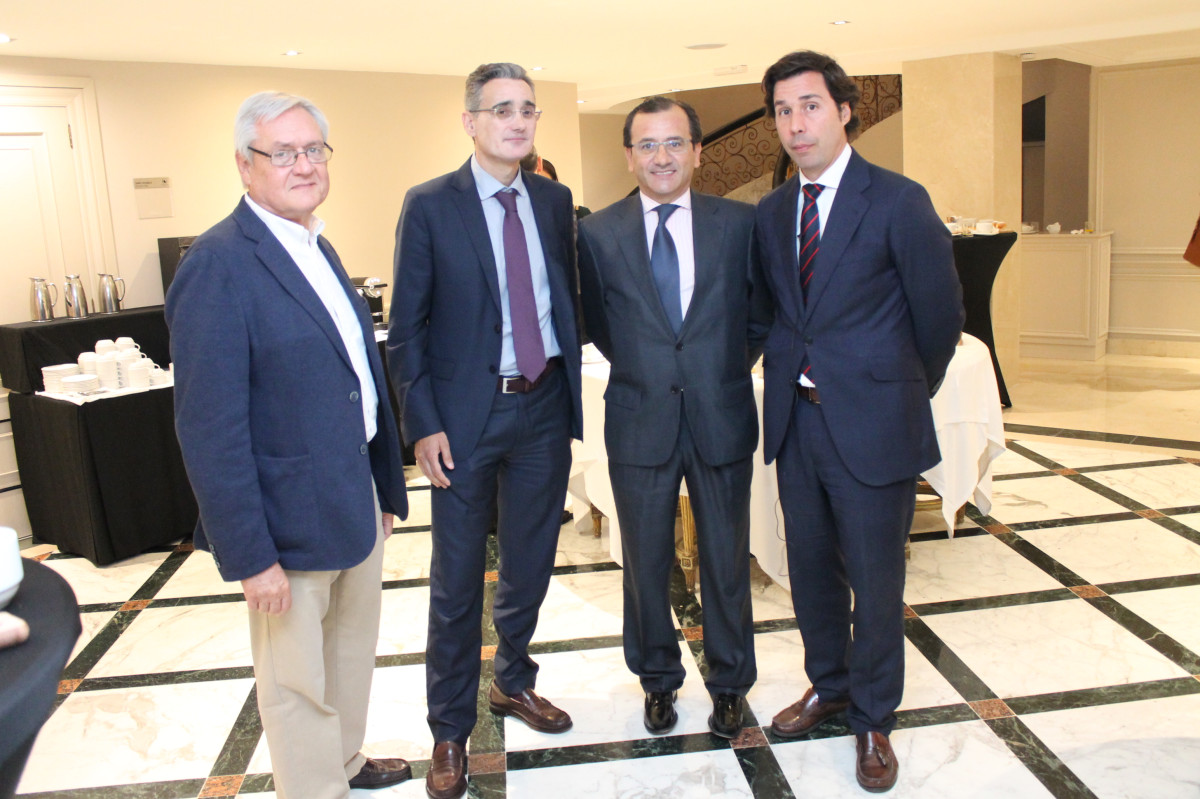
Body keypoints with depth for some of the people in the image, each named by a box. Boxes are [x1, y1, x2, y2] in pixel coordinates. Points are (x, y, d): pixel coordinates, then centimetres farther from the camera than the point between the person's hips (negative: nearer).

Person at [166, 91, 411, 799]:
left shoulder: (316, 249, 9)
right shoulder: (220, 264, -19)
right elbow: (210, 428, -21)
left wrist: (384, 489, 14)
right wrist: (250, 555, -21)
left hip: (356, 499, 9)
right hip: (292, 519, -9)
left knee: (353, 655, 25)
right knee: (299, 685, 10)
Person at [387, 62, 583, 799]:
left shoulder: (555, 201, 6)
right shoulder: (429, 206, -7)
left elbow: (567, 301, 10)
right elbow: (407, 326, -7)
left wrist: (572, 397, 6)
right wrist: (423, 424, -12)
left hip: (545, 407, 4)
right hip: (468, 414, -4)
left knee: (530, 564, 18)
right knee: (457, 581, 7)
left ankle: (514, 682, 42)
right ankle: (451, 729, 25)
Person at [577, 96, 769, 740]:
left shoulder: (739, 222, -1)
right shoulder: (598, 232, -1)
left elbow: (760, 314, 8)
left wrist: (726, 369, 6)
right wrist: (642, 369, 8)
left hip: (722, 420, 0)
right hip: (639, 422, 0)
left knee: (726, 560, 13)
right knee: (646, 563, 13)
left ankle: (729, 682, 34)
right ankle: (658, 679, 35)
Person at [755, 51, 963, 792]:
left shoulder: (898, 202, -10)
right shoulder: (772, 212, 6)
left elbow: (941, 316, -4)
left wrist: (905, 395, 6)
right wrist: (793, 383, 8)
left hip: (872, 425, -5)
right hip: (797, 419, 5)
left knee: (875, 581, 8)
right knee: (811, 569, 18)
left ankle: (874, 717, 30)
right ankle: (829, 684, 42)